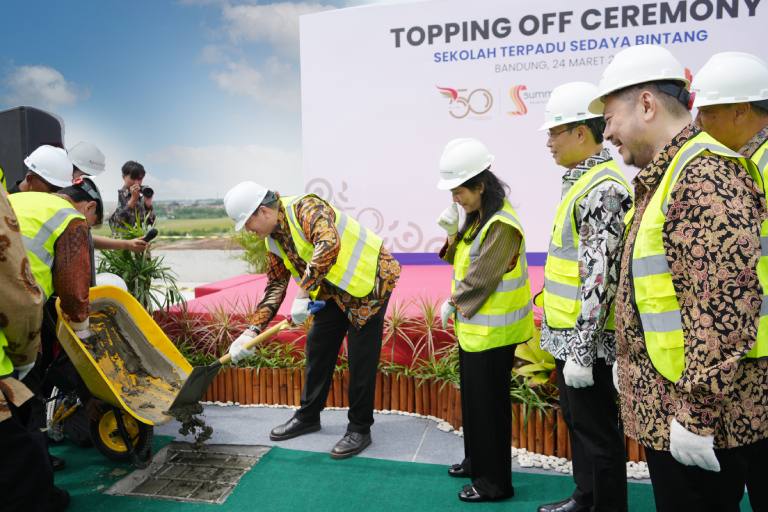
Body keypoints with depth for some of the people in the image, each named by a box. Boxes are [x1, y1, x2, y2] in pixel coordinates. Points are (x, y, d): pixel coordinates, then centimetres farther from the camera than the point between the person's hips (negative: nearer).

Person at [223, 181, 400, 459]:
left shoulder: (305, 208, -24)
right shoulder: (274, 240, 3)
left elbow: (329, 245, -42)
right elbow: (275, 286, 6)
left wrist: (302, 294, -40)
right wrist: (252, 330, -1)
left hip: (369, 281, -9)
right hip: (334, 289, 9)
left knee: (361, 359, -4)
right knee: (318, 348, 13)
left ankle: (360, 429, 10)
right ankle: (308, 416, 30)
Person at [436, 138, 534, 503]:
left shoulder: (502, 226, -22)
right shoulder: (476, 218, 8)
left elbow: (480, 279, -23)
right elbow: (458, 261, 13)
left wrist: (452, 304, -9)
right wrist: (452, 233, -5)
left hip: (492, 331, -9)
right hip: (473, 325, 9)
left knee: (489, 404, 2)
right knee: (473, 399, 20)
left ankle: (495, 482, 18)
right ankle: (477, 461, 38)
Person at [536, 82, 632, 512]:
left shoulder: (603, 188, -19)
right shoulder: (583, 181, 13)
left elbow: (600, 275, -24)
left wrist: (581, 351, -23)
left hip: (588, 340, -10)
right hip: (570, 335, 10)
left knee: (598, 432, 4)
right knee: (577, 422, 21)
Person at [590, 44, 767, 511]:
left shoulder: (705, 176, -18)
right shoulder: (666, 177, 14)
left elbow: (725, 306, -26)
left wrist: (698, 412, -24)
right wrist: (629, 366, 22)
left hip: (698, 420, -9)